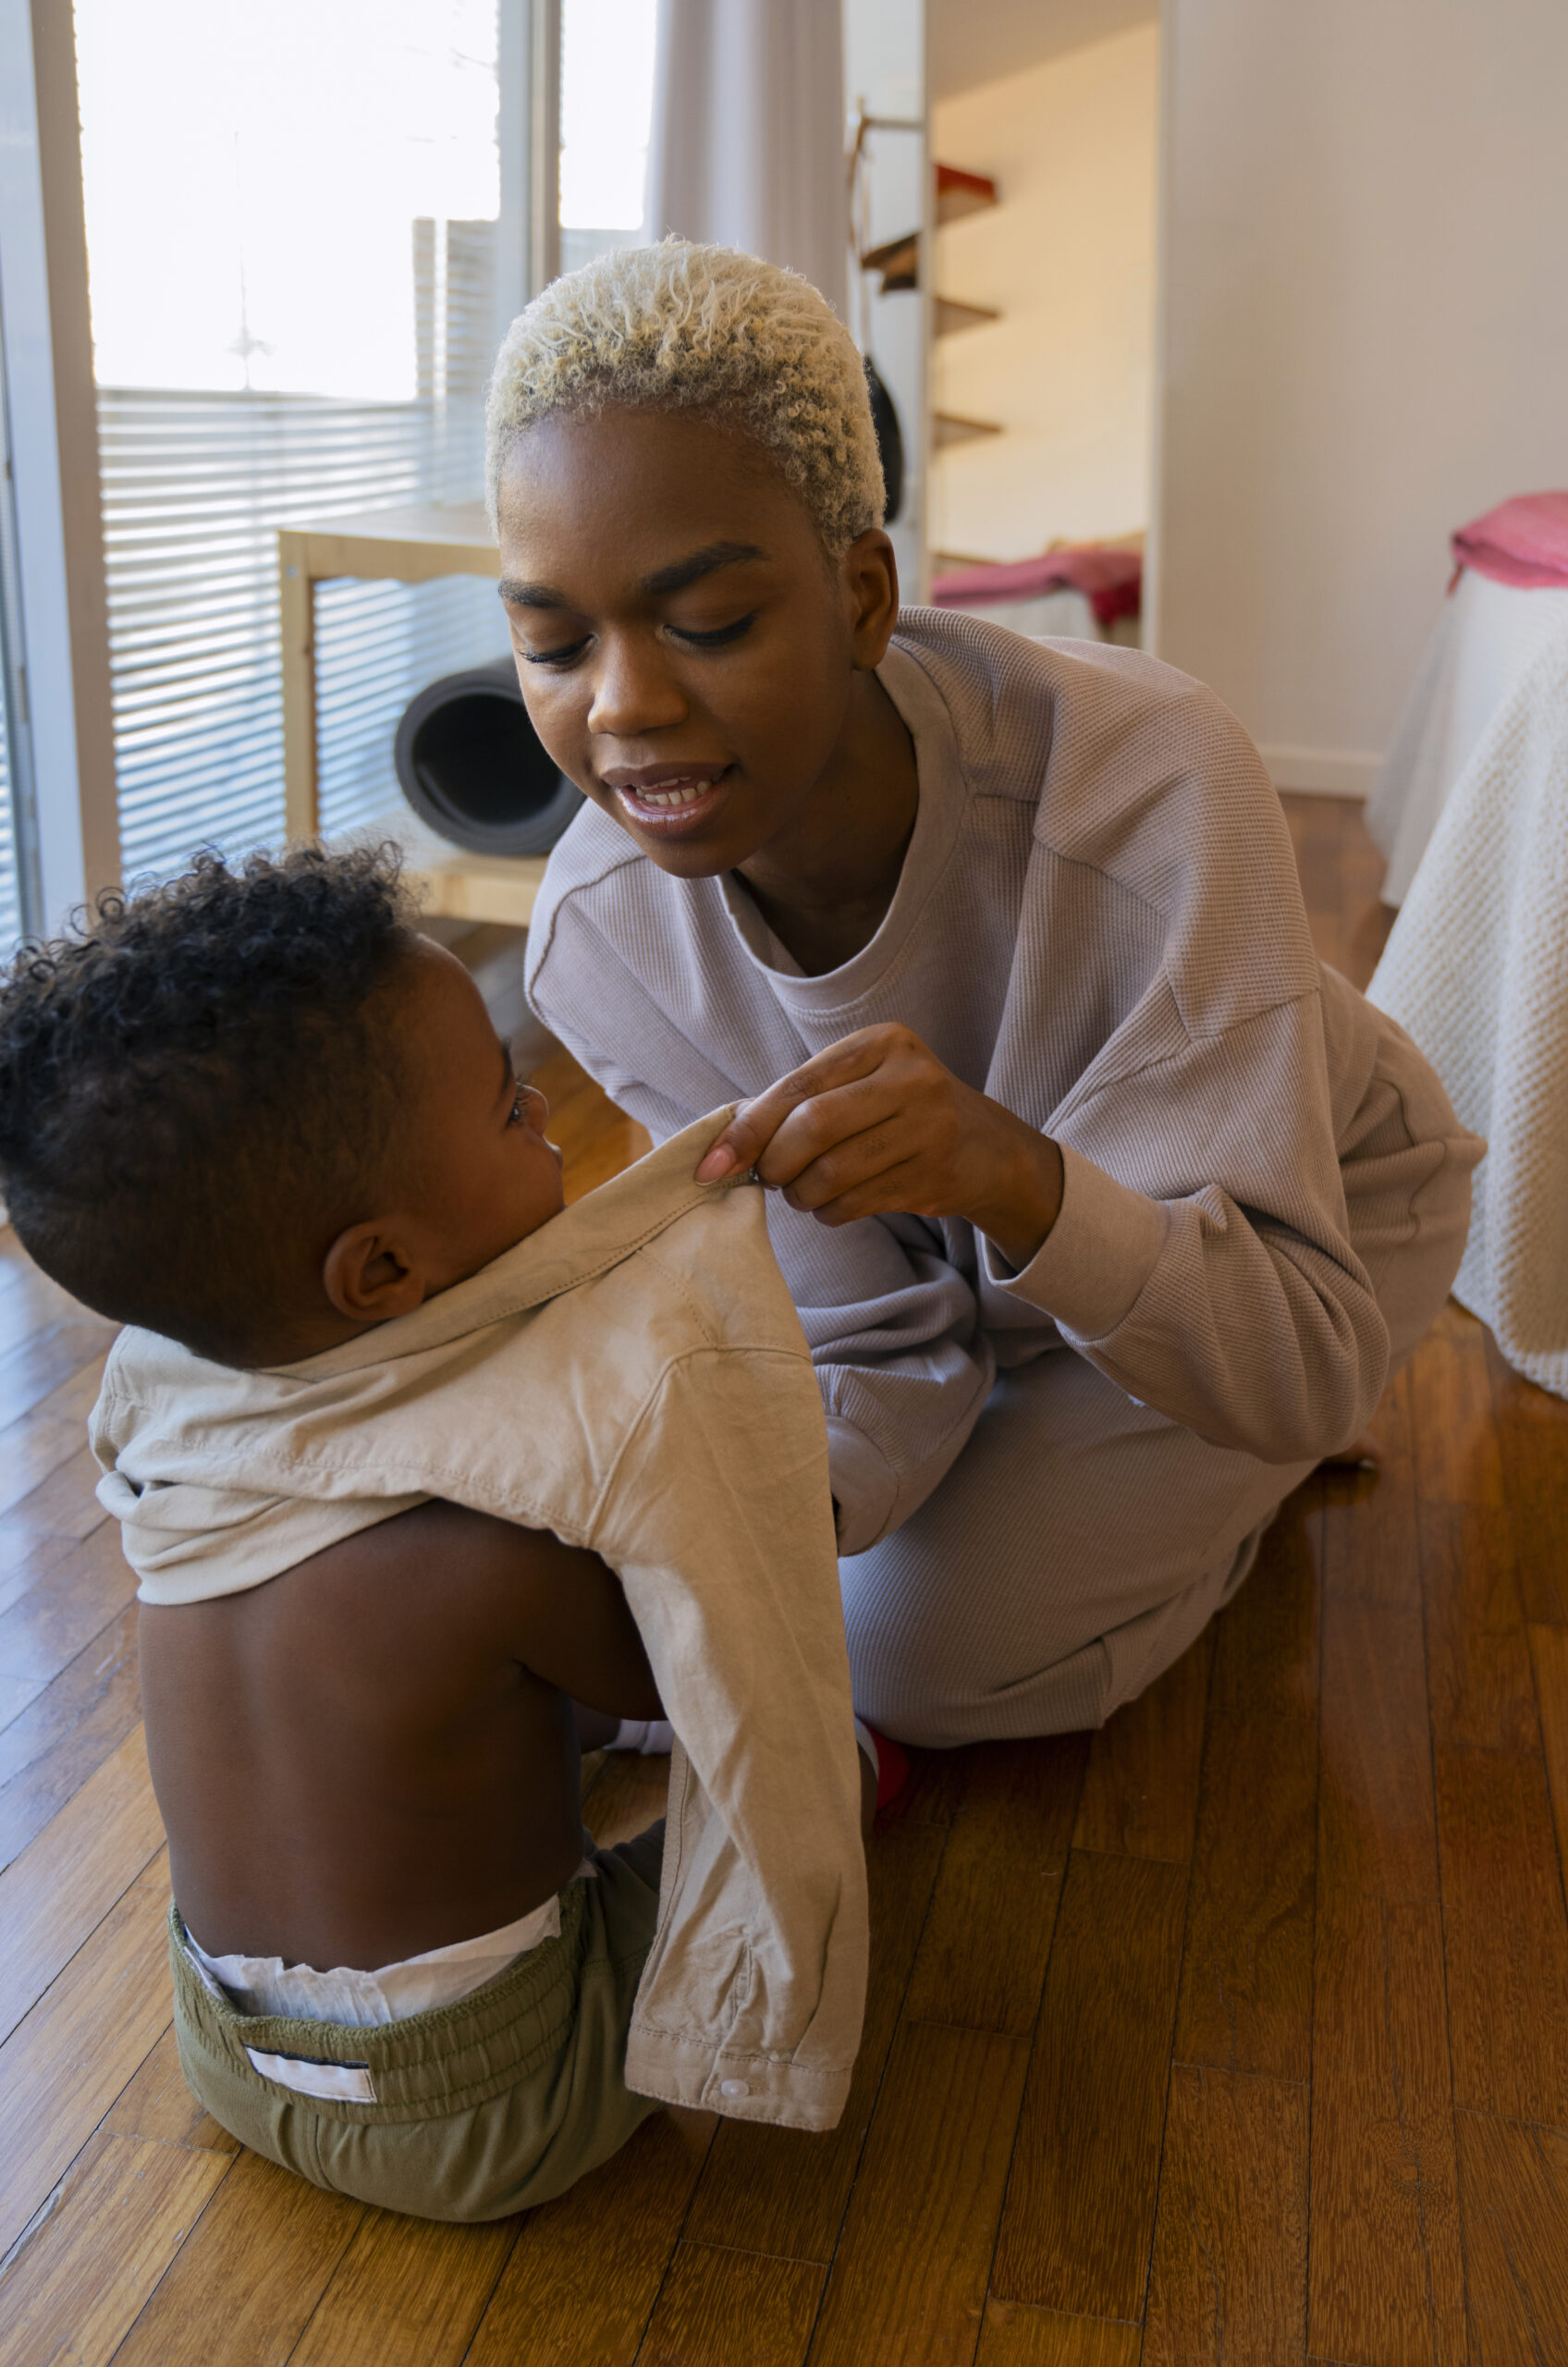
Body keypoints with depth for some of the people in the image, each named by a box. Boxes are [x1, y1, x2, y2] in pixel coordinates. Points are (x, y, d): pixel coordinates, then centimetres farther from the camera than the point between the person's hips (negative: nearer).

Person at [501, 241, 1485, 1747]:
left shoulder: (1148, 789, -39)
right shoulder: (601, 940, -25)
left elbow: (1302, 1366, -36)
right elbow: (881, 1368, -20)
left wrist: (1017, 1174, -55)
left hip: (1308, 1221, -4)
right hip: (1002, 1247, 4)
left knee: (916, 1644, -13)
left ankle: (1212, 1485, 15)